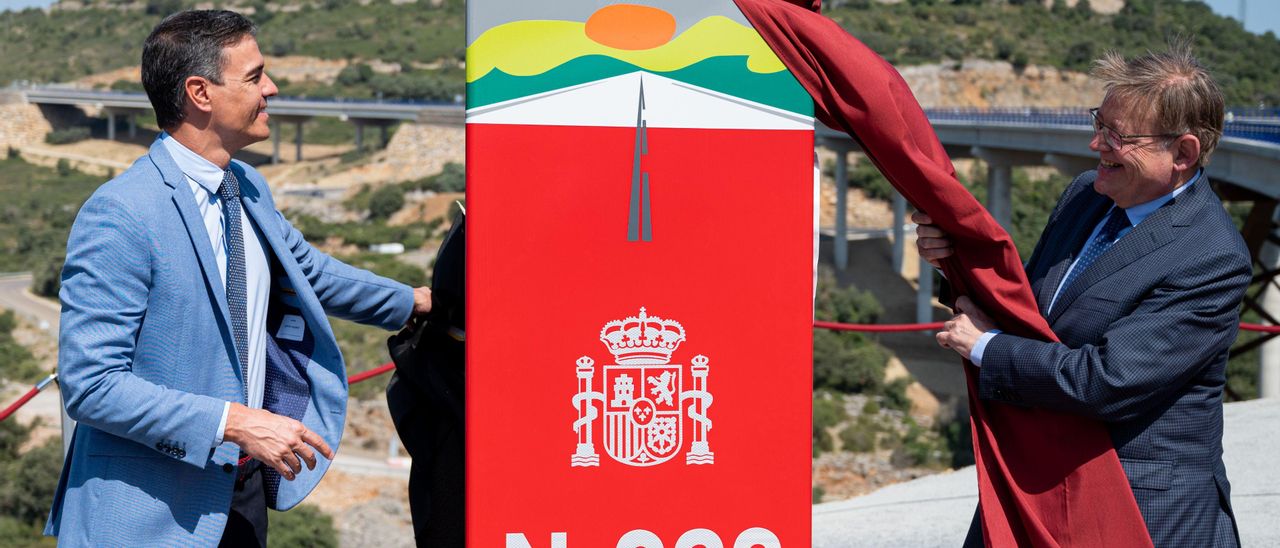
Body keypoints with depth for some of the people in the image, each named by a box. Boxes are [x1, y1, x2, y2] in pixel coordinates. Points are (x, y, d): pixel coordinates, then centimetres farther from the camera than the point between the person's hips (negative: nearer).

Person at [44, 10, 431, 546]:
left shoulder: (249, 189, 5)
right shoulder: (118, 216, -20)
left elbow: (307, 270, 25)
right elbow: (90, 384, -23)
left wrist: (417, 301, 29)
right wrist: (235, 422, -25)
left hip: (246, 487, 7)